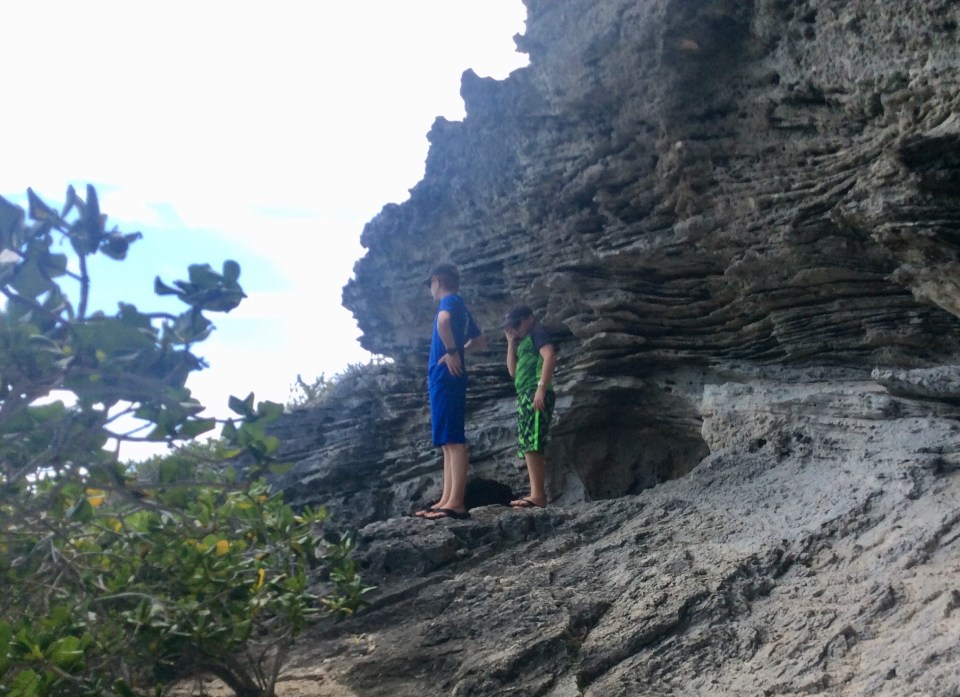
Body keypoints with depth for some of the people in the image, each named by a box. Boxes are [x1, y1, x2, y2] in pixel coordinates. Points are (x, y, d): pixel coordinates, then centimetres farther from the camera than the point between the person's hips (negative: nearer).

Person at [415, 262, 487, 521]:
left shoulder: (450, 300, -6)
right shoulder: (460, 307, 22)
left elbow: (443, 321, -31)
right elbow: (481, 341, 32)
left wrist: (451, 351, -20)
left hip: (445, 377, -10)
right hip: (448, 378, 10)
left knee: (453, 440, -13)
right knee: (449, 441, 8)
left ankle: (456, 503, -16)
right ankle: (446, 501, 10)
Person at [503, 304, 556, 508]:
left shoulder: (537, 333, 1)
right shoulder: (524, 342, 27)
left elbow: (550, 356, -16)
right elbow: (513, 370, 24)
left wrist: (542, 386, -24)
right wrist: (511, 342, 19)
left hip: (535, 394, -10)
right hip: (525, 396, 10)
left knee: (530, 444, -17)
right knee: (528, 446, 6)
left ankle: (538, 495, -20)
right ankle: (536, 494, 5)